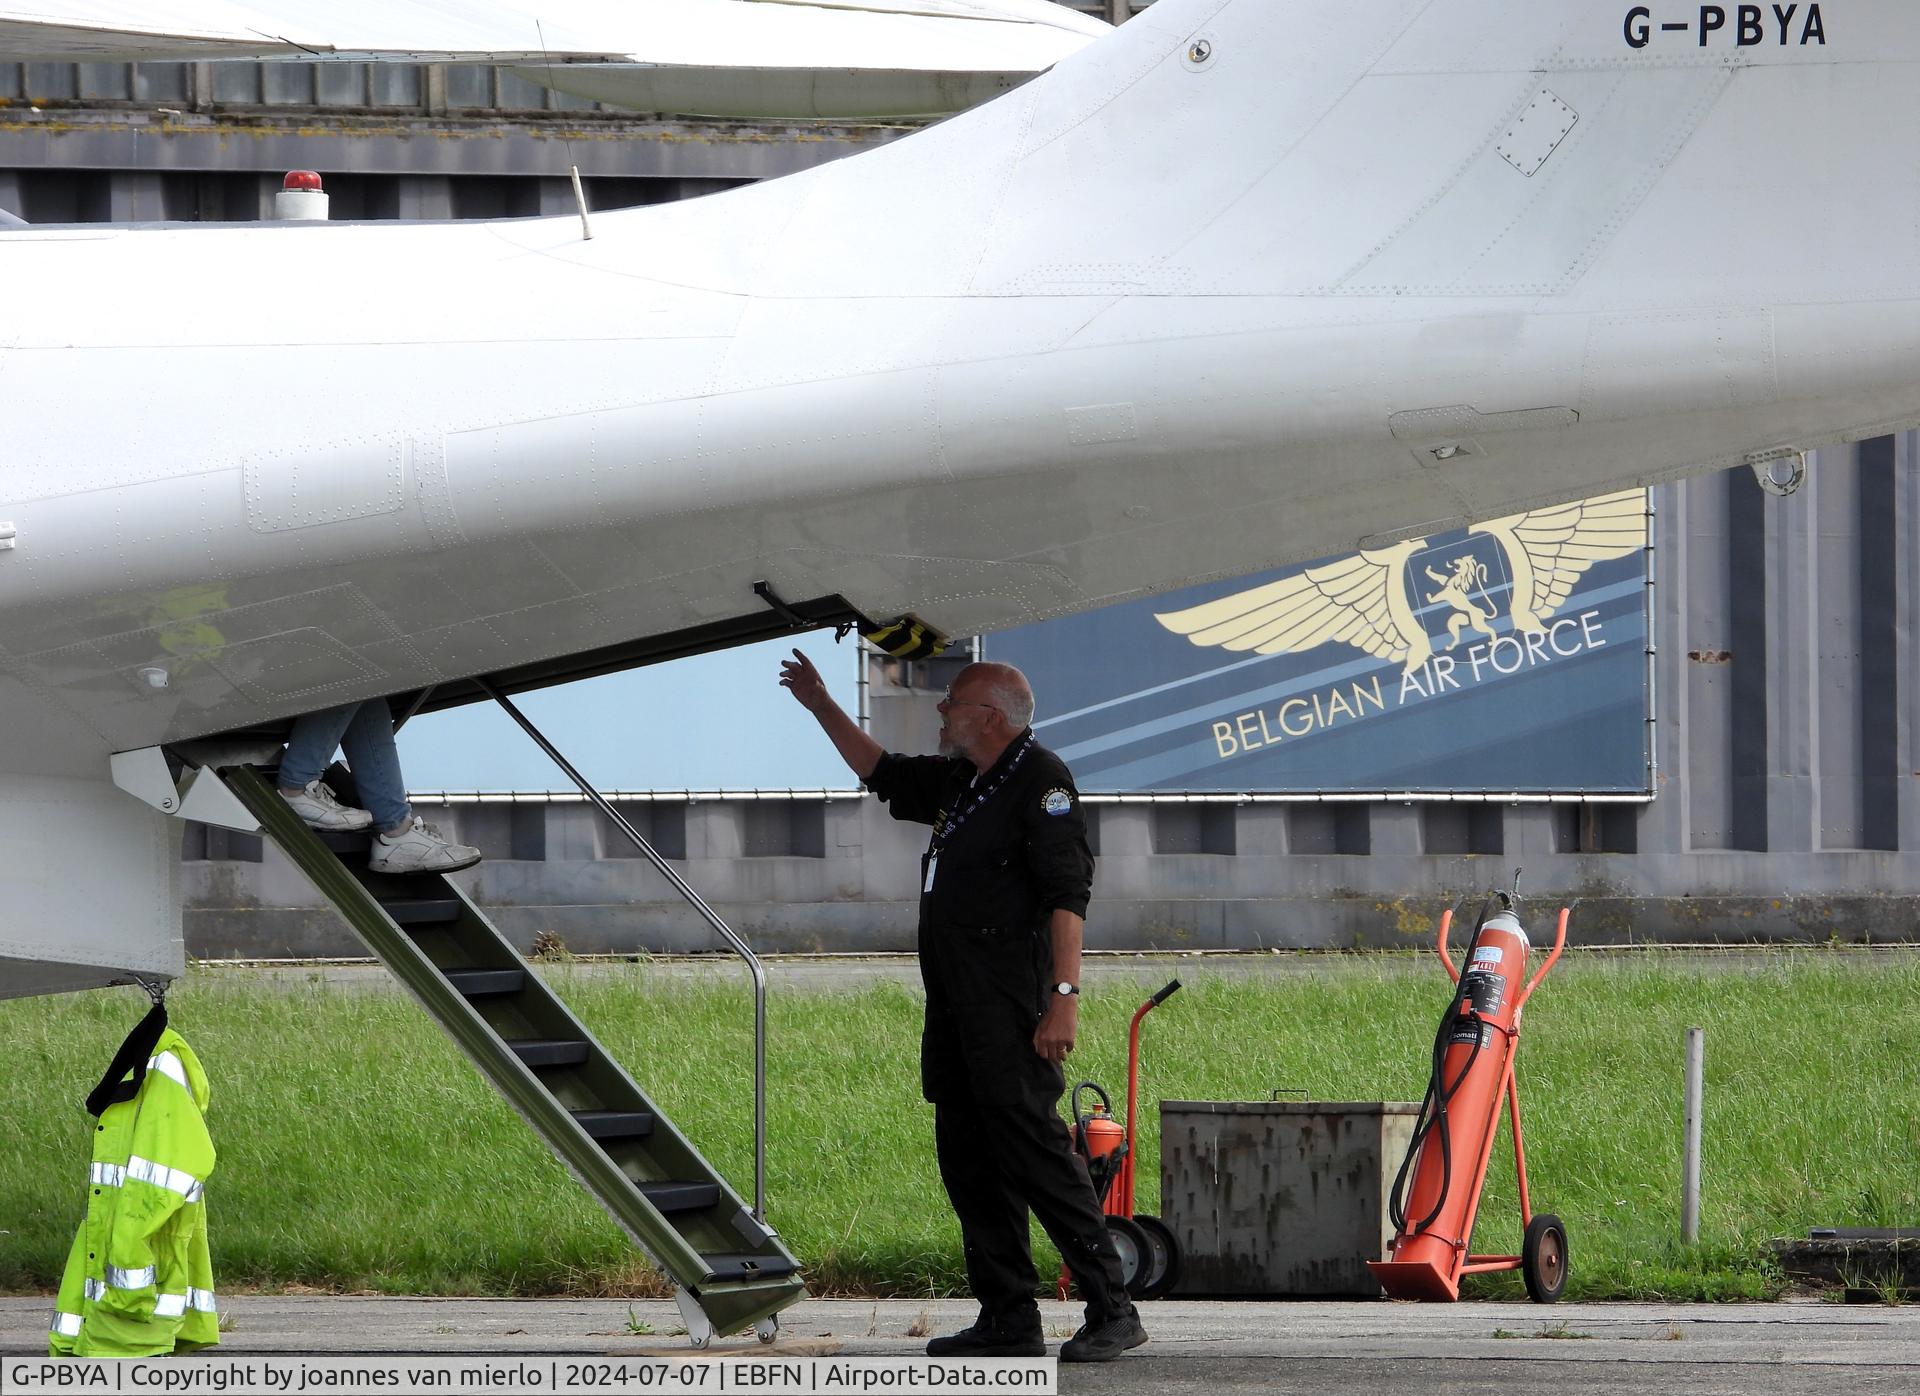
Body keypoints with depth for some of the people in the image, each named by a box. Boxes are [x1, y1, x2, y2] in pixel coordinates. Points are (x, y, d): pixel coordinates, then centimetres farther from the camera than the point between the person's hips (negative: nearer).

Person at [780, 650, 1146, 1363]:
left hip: (1012, 1008, -10)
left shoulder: (1040, 780, -10)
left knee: (1033, 1149, -14)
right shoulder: (958, 783, 18)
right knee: (968, 1158, 8)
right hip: (954, 1007, 10)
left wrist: (1064, 997, -24)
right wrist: (821, 706, 34)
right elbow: (882, 773, 37)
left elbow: (1067, 895, -17)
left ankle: (1112, 1312, -13)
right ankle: (1008, 1319, 11)